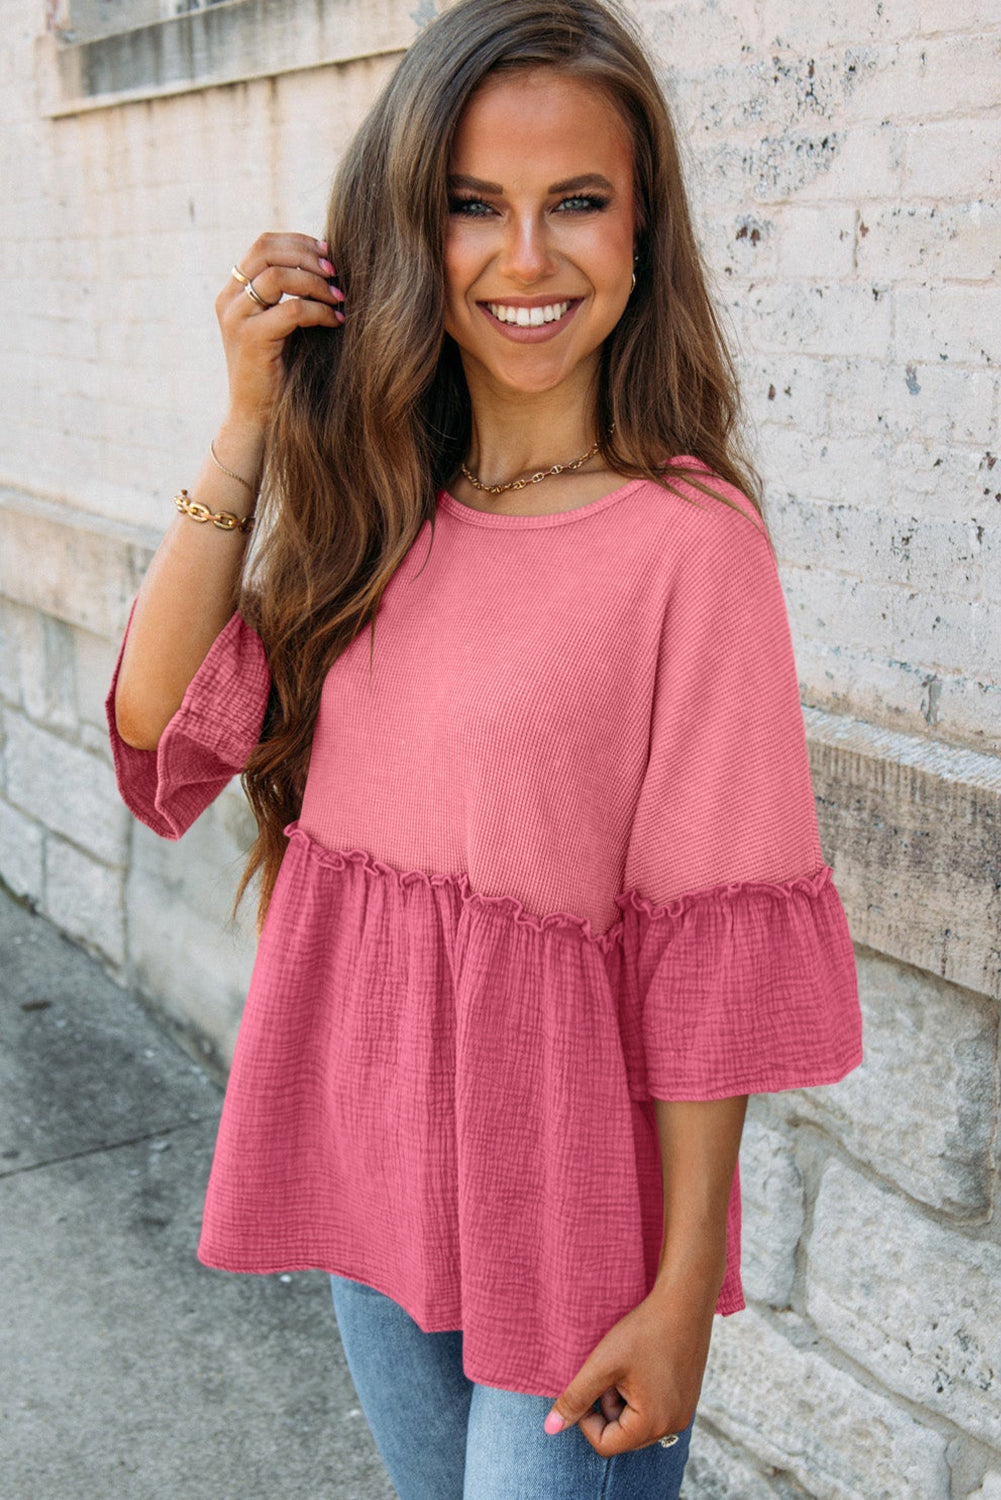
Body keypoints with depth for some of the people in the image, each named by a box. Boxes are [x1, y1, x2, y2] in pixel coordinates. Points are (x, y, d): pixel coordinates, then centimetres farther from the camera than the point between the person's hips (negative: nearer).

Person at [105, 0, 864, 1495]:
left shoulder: (691, 543, -19)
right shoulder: (373, 507, 0)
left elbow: (712, 955, -17)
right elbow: (155, 716, -5)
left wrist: (684, 1292, -14)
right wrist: (253, 423, -10)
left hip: (564, 1203, -6)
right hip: (364, 1153, 6)